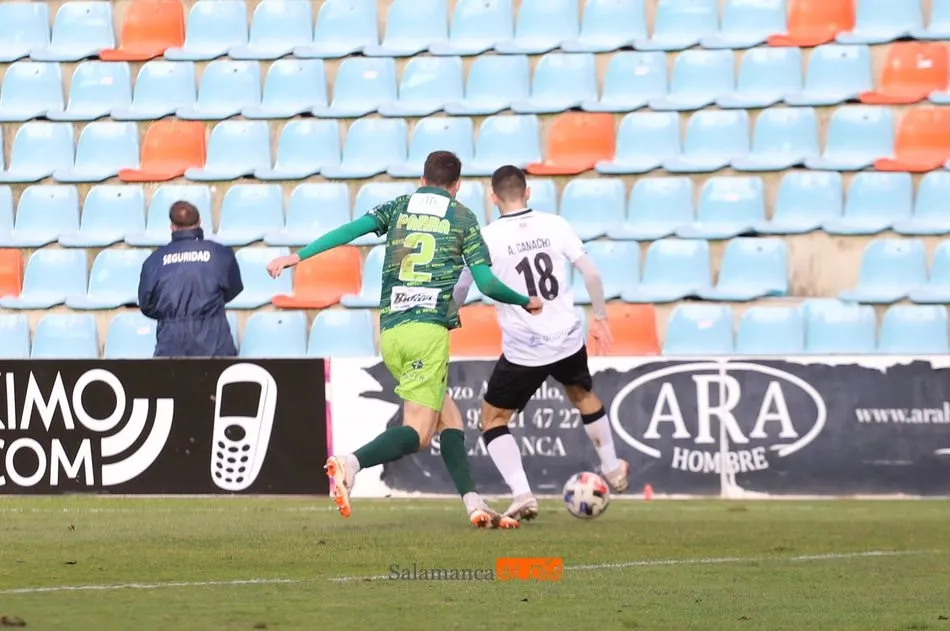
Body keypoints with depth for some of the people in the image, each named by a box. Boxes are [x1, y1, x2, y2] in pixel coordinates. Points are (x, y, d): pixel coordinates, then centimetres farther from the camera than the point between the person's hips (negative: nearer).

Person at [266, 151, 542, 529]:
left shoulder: (399, 207, 17)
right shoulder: (462, 217, 9)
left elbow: (351, 229, 1)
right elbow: (486, 282, 4)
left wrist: (298, 257, 0)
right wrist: (526, 302, 21)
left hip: (389, 331, 5)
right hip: (429, 328, -5)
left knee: (448, 417, 16)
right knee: (417, 433, -10)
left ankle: (474, 505, 8)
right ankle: (349, 465, -36)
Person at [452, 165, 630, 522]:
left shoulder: (488, 238, -10)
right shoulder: (554, 225, -3)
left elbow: (459, 289, -5)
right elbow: (591, 273, -3)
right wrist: (600, 317, 12)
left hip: (523, 351, -4)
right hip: (567, 341, 4)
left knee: (493, 418, 12)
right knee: (583, 395, 33)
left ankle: (522, 494, -5)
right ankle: (612, 470, 46)